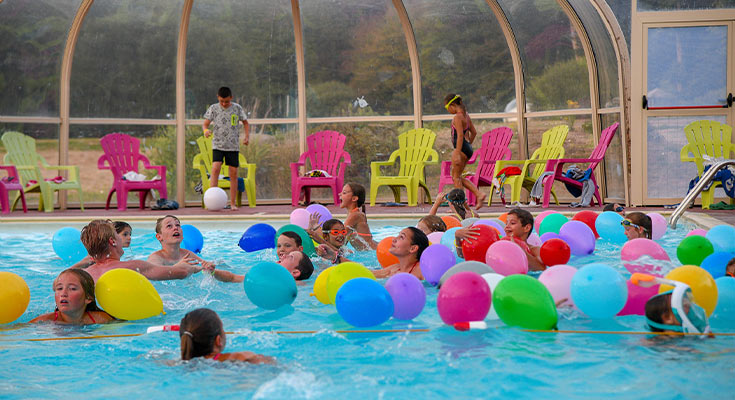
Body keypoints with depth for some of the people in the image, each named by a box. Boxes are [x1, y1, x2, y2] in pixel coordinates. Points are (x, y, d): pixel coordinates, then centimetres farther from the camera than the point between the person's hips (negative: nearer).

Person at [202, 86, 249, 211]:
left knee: (233, 173, 0)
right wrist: (206, 131, -21)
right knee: (215, 168, -20)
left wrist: (247, 136, -1)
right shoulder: (213, 108, 0)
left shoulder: (237, 108, 2)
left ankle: (232, 203, 7)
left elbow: (245, 122, 13)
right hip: (218, 145, -1)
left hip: (233, 146, 1)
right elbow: (206, 124, 2)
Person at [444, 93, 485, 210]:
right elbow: (474, 132, 21)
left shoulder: (458, 117, -14)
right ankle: (479, 194, 8)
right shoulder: (465, 115, 14)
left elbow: (460, 136, -20)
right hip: (468, 148, 9)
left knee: (456, 176, -1)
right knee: (457, 177, 15)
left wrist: (457, 154, -22)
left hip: (461, 148, -9)